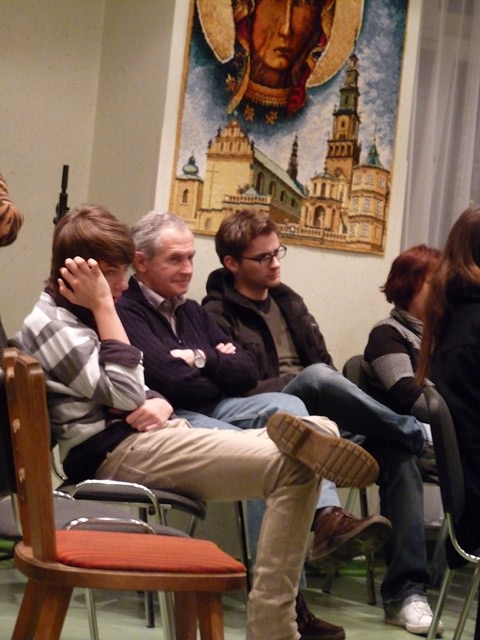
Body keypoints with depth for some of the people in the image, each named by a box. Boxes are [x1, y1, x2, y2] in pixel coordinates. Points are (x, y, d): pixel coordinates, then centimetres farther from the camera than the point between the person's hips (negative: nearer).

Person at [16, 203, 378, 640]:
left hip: (145, 437, 10)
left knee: (323, 432, -10)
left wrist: (159, 403, -2)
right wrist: (103, 307, -12)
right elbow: (124, 396, -16)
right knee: (292, 466, -25)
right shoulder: (48, 325, -6)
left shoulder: (82, 315, 24)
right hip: (115, 451, -10)